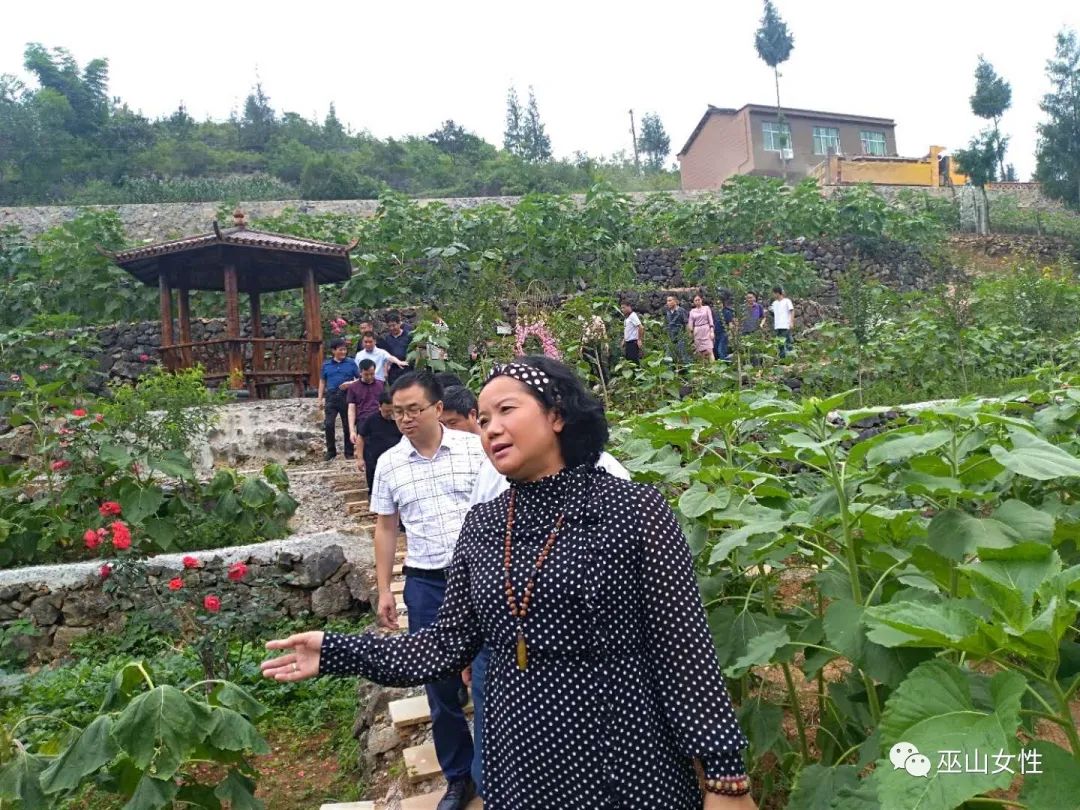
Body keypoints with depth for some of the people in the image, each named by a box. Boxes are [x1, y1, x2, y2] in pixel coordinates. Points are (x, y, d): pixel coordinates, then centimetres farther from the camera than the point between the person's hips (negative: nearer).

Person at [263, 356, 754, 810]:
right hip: (519, 762, 4)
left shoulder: (634, 510, -12)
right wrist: (335, 652, -1)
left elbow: (684, 650, -11)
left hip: (627, 766, -4)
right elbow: (451, 645, 4)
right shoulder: (482, 525, 2)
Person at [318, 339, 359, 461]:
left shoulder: (351, 363, 2)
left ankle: (349, 452, 16)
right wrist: (320, 398, 8)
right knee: (328, 425, -6)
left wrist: (350, 383, -15)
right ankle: (331, 451, 9)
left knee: (347, 426, 5)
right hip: (331, 397, 1)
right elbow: (322, 382, 13)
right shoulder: (326, 364, 7)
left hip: (346, 397, -1)